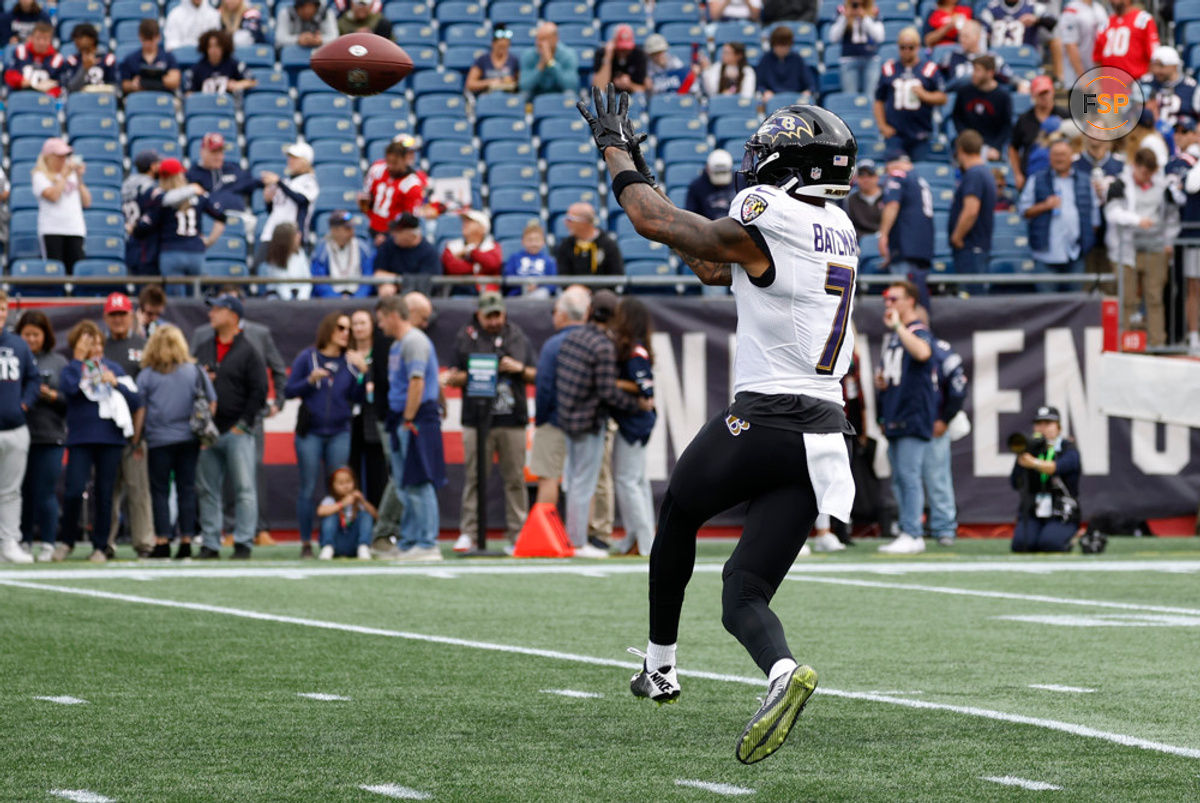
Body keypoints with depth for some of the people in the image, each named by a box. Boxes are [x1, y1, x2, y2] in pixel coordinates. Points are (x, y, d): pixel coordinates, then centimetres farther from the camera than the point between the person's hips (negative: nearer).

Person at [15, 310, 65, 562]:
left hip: (49, 437, -1)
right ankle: (23, 542, 14)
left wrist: (53, 397, -11)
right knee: (22, 493, 5)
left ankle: (48, 544, 6)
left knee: (45, 494, -2)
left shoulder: (58, 363, 6)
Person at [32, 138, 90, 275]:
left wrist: (79, 178, 6)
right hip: (52, 230, -4)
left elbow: (87, 202, 13)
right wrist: (64, 175, -4)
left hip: (75, 229, 4)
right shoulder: (41, 176, 4)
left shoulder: (72, 175, 19)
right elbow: (53, 196, -13)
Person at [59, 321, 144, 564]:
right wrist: (79, 359, -11)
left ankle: (100, 547, 10)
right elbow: (69, 388, -17)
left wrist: (116, 384, -7)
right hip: (80, 438, -2)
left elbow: (135, 400, 8)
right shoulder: (71, 369, 6)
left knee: (104, 494, 3)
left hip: (111, 438, 2)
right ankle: (67, 540, 6)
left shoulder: (113, 368, 14)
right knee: (73, 491, -13)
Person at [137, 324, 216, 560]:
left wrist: (137, 436, 6)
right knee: (187, 490, 7)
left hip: (159, 440, -2)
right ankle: (186, 541, 5)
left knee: (160, 491, 4)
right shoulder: (195, 371, 3)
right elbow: (211, 403, 4)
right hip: (189, 440, 2)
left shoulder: (146, 375, -3)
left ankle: (162, 542, 0)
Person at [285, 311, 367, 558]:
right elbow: (289, 391, -1)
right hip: (310, 433, -2)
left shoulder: (349, 361, 6)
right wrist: (310, 380, -15)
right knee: (308, 488, 0)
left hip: (339, 433, 2)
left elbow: (357, 397, 2)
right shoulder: (307, 358, 0)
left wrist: (362, 372, -11)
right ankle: (306, 543, 5)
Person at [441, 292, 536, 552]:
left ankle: (517, 533, 6)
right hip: (477, 419, -1)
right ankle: (468, 532, 1)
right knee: (474, 477, -3)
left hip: (512, 419, 1)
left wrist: (518, 368, -4)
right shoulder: (465, 338, 8)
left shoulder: (518, 337, 14)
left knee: (515, 478, 2)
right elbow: (454, 377, 8)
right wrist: (462, 378, -13)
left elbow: (536, 375, 15)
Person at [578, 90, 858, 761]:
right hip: (826, 439, 6)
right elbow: (715, 269, 24)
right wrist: (646, 179, 26)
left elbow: (652, 223, -2)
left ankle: (661, 666, 35)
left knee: (678, 514, 25)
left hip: (763, 422, -6)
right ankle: (783, 670, -28)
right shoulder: (839, 231, 15)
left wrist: (615, 148, 14)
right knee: (743, 596, 4)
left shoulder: (768, 220, -10)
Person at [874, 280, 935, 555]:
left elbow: (922, 352, -32)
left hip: (914, 416, -9)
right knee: (898, 480, 11)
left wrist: (898, 326, -26)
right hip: (893, 418, 9)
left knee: (909, 475, -12)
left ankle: (912, 535, -12)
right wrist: (880, 380, 9)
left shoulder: (918, 331, -8)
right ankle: (907, 532, 16)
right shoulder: (891, 335, 20)